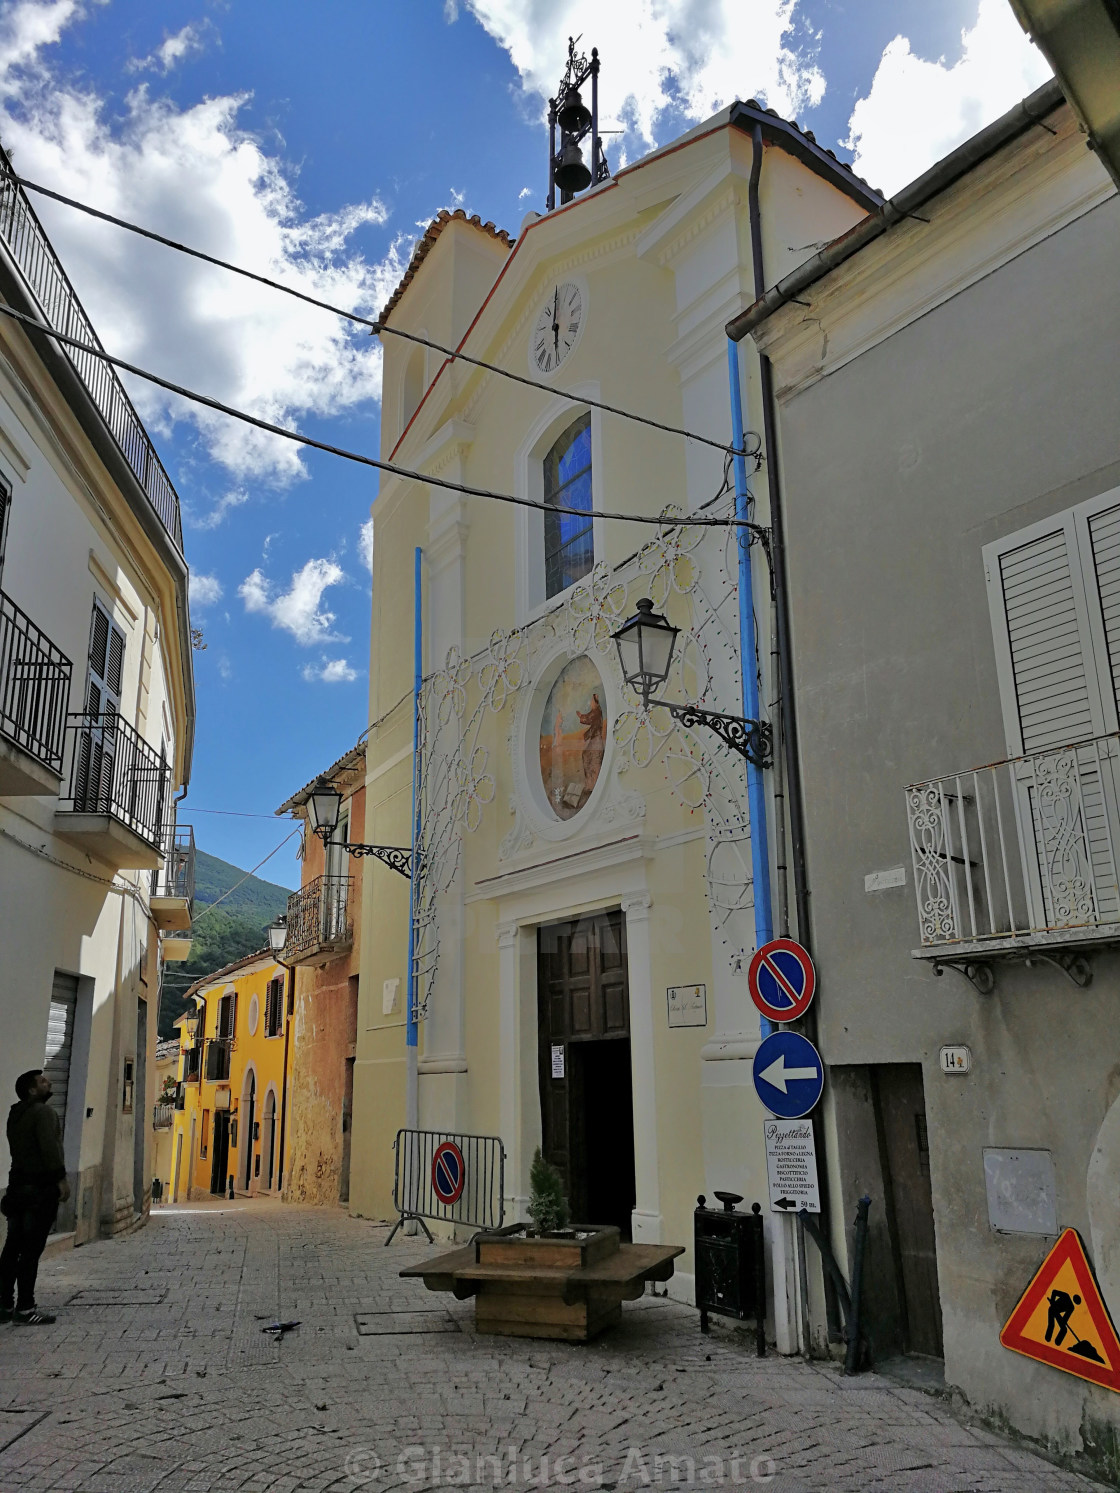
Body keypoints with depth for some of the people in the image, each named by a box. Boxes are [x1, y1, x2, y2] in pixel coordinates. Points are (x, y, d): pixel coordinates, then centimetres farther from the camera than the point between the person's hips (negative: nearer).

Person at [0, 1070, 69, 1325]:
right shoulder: (43, 1112, -13)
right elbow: (50, 1147, -23)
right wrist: (61, 1179, -21)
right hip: (41, 1188, -9)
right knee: (31, 1249, -5)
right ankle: (25, 1308, -2)